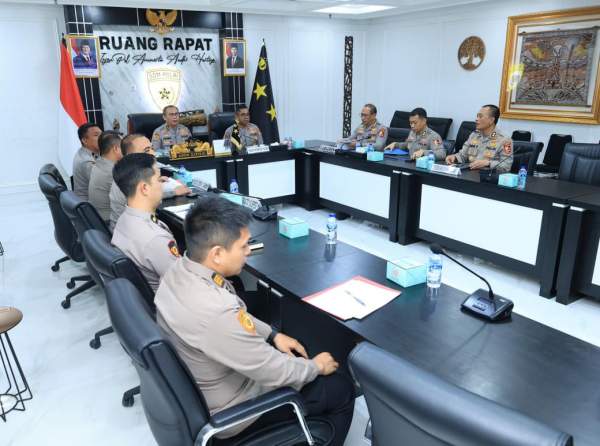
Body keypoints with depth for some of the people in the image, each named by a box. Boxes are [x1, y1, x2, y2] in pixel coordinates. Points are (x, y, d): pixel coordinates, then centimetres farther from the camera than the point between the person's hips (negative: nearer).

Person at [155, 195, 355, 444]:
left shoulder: (181, 269, -11)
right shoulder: (214, 311, -39)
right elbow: (273, 372, -26)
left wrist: (273, 335, 5)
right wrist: (316, 366, -8)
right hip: (227, 409, -8)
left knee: (295, 355, 25)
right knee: (342, 390, 5)